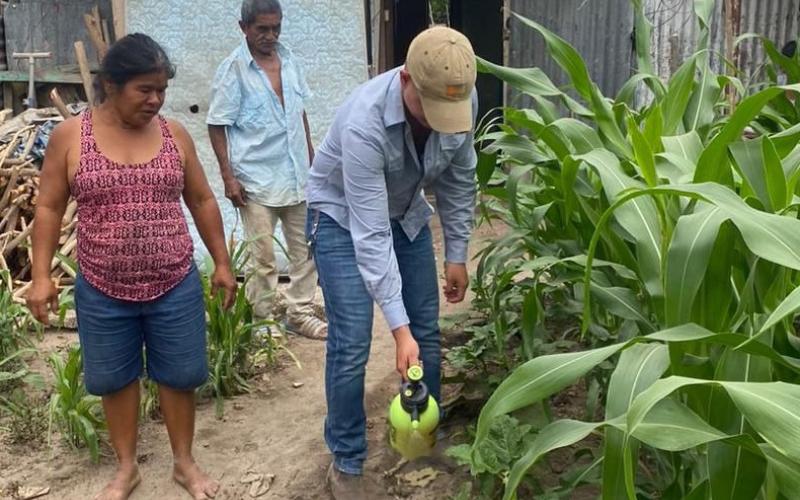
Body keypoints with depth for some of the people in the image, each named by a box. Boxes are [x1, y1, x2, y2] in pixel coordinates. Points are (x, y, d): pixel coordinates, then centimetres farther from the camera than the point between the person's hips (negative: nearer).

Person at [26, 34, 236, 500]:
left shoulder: (174, 134, -1)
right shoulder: (70, 136, -6)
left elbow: (203, 201, 6)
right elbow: (49, 208, 0)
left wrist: (222, 263, 6)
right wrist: (41, 275, -5)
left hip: (176, 287, 1)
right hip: (103, 292, -1)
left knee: (179, 376, 12)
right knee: (115, 379, 14)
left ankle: (185, 462, 33)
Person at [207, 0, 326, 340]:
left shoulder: (288, 60, 6)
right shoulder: (232, 70, -10)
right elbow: (217, 127, -9)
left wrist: (311, 156, 16)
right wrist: (229, 177, -14)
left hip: (297, 176, 6)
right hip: (256, 181, -5)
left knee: (306, 249, 11)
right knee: (264, 258, 4)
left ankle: (300, 314, 24)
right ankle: (261, 319, 20)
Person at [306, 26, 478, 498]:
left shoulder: (461, 101, -21)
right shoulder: (363, 124, -38)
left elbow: (459, 180, -4)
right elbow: (369, 233, -37)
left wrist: (457, 254, -1)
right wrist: (398, 326, -37)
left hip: (407, 213, 5)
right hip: (343, 215, -5)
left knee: (428, 332, 7)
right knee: (352, 343, -8)